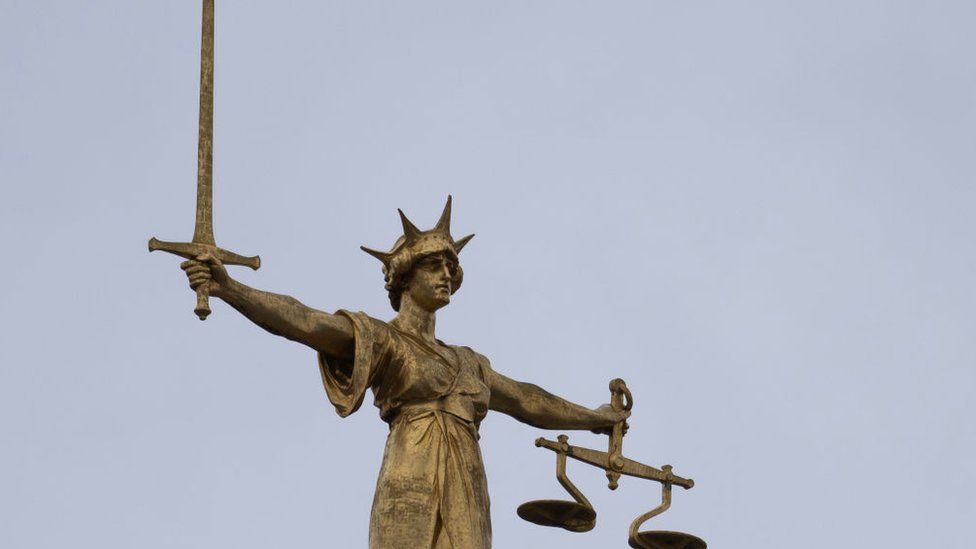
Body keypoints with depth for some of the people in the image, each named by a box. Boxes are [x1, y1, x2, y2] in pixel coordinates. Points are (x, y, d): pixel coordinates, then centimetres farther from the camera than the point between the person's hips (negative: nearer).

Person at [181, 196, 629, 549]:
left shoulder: (466, 362, 28)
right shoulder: (379, 338, 7)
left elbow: (527, 401, 43)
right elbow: (303, 322, -9)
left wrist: (595, 419, 56)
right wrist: (227, 289, -24)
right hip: (413, 505, -7)